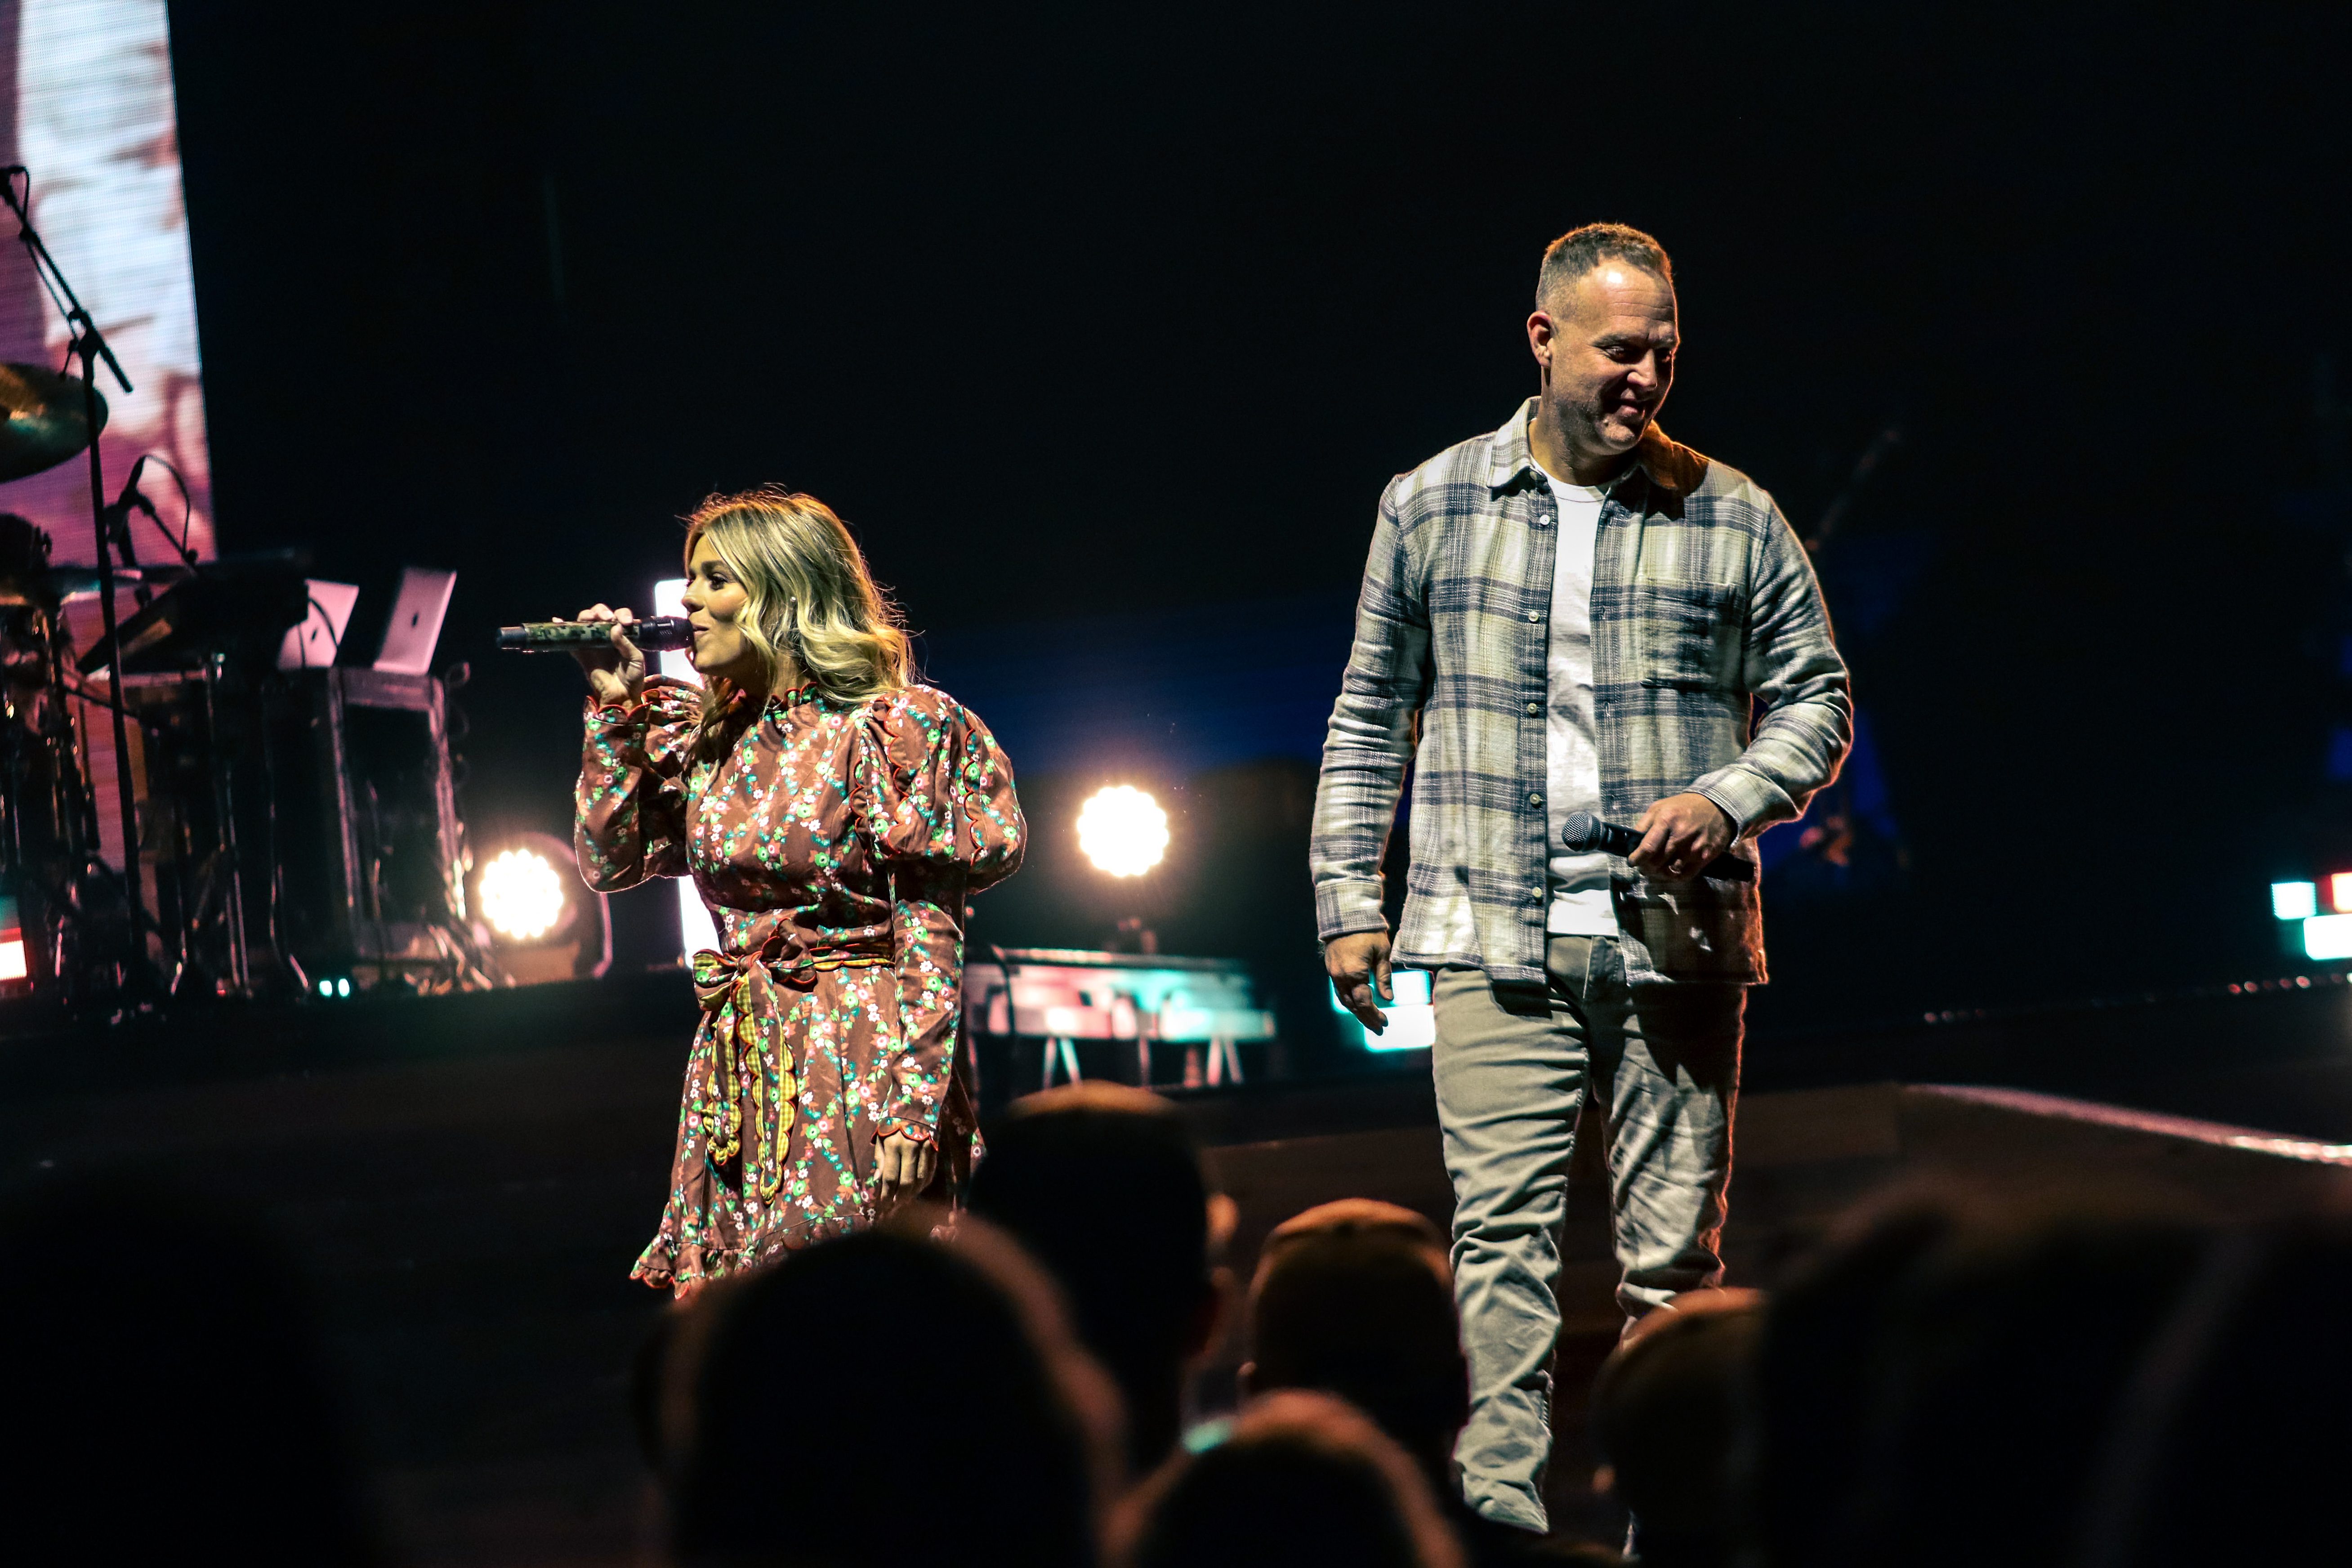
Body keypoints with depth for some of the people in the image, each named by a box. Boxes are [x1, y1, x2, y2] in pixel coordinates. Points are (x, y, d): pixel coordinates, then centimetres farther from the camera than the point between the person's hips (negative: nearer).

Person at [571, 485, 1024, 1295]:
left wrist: (915, 1108, -19)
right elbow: (609, 861, 10)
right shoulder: (709, 736, 12)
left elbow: (929, 937, -12)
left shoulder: (890, 728, -9)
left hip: (858, 1069, -7)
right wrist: (615, 710, 4)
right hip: (740, 1073, 7)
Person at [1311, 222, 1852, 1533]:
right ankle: (1501, 1501, -12)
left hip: (1680, 939, 1)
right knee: (1503, 1232, -10)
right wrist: (1350, 903, 9)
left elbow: (1818, 700, 11)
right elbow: (1372, 720, 15)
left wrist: (1731, 799, -8)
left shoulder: (1733, 519, 7)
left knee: (1676, 1250, 1)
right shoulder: (1429, 510, 9)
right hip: (1497, 937, 0)